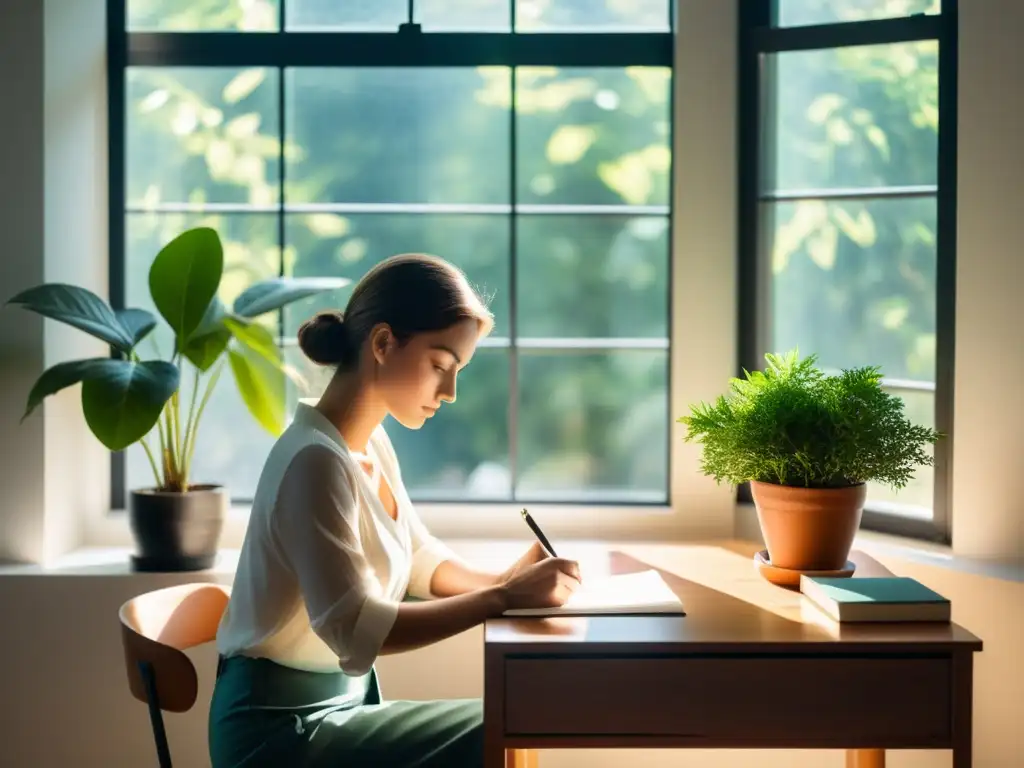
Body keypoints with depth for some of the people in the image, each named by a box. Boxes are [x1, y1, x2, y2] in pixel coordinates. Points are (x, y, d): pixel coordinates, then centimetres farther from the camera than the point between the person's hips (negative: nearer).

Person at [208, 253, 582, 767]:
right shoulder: (316, 460, -24)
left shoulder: (373, 444, 5)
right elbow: (355, 629, -28)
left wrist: (501, 581, -7)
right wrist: (503, 599, -27)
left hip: (341, 701, 9)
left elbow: (419, 560, 13)